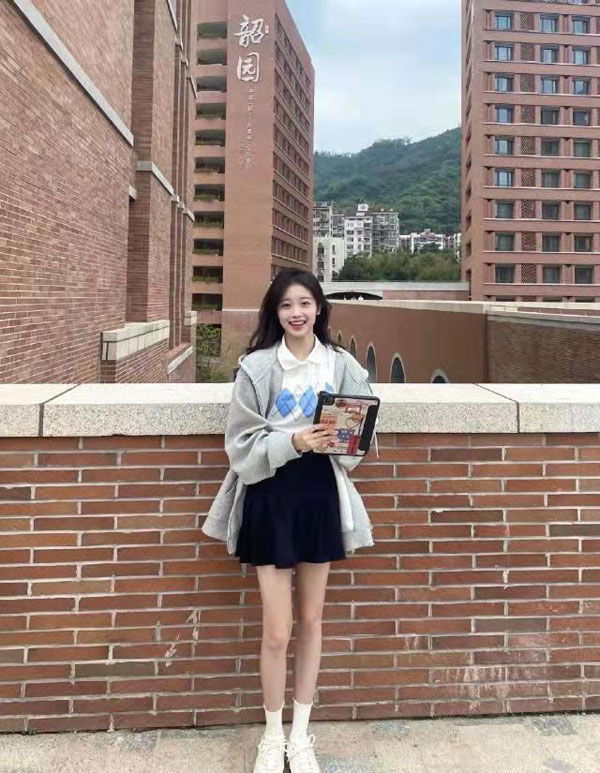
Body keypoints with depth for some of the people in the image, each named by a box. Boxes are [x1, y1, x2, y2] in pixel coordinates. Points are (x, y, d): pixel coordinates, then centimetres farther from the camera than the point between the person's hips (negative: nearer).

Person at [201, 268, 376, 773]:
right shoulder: (256, 367, -7)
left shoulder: (342, 366, -1)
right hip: (270, 498, -2)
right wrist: (293, 442, -23)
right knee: (277, 631, 4)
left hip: (321, 495, 3)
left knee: (311, 620, 16)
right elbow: (242, 443, -8)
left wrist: (337, 442, -18)